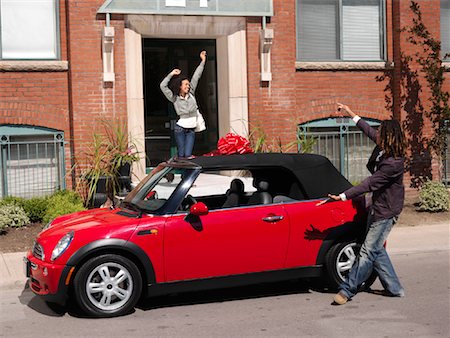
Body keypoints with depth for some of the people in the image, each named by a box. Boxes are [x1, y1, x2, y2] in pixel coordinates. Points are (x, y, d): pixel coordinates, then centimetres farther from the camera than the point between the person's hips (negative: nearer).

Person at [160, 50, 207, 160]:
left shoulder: (191, 94, 10)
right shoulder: (175, 99, 2)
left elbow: (196, 77, 10)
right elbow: (163, 86, -5)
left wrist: (203, 61, 13)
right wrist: (171, 74, 1)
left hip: (191, 130, 3)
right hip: (180, 129, -2)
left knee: (188, 155, -6)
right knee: (181, 155, -4)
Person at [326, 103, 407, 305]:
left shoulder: (393, 163, -27)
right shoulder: (383, 148, -1)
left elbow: (370, 184, -28)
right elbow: (368, 131, 18)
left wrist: (342, 196, -29)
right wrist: (350, 113, 24)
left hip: (386, 211, -10)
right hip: (377, 206, 10)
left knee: (368, 252, -5)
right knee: (376, 250, 13)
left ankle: (347, 290, -2)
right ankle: (394, 289, 21)